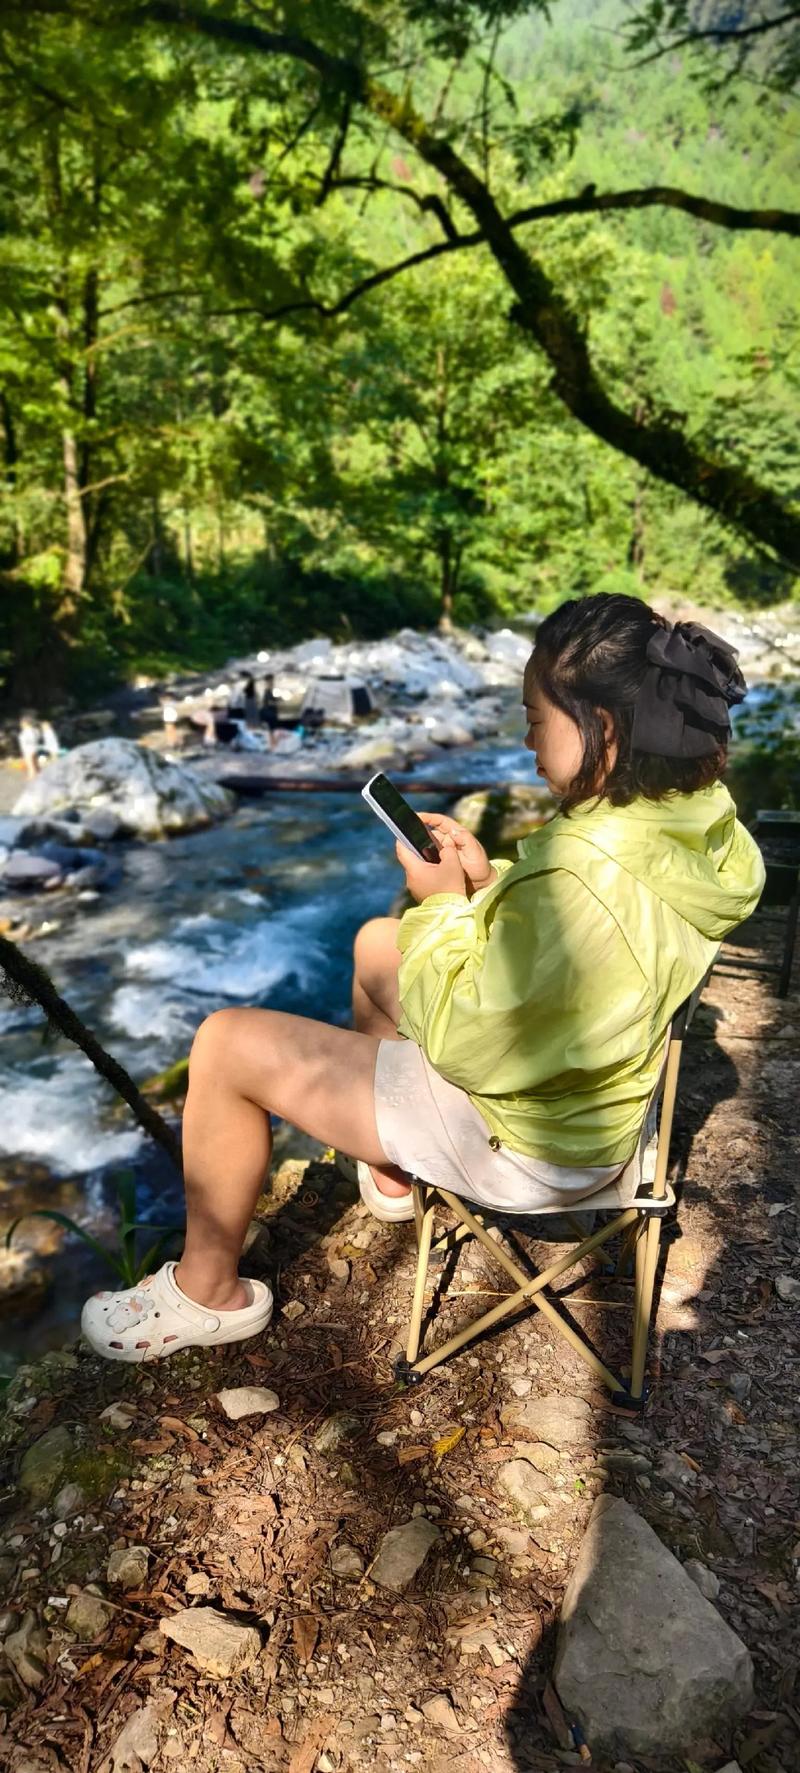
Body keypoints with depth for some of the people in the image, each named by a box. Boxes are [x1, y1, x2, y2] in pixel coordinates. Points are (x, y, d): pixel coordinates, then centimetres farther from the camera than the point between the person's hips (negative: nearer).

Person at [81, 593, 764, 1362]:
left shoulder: (580, 878, -37)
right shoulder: (687, 818, -8)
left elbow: (464, 1043, -25)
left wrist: (443, 902, -14)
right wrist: (489, 883, -6)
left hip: (516, 1140, -9)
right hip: (578, 1087, 9)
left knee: (226, 1045, -6)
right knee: (377, 942, 25)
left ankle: (209, 1292, 19)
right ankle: (388, 1170, 41)